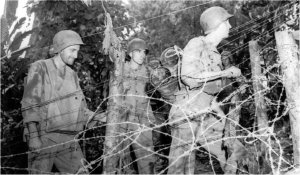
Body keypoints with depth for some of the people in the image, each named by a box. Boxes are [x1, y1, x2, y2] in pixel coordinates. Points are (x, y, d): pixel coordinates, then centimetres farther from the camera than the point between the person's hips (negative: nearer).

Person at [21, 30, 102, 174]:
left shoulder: (72, 75, 14)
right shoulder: (39, 69, -3)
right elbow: (29, 105, -9)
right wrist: (33, 137, -17)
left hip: (68, 140, 5)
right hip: (44, 138, -5)